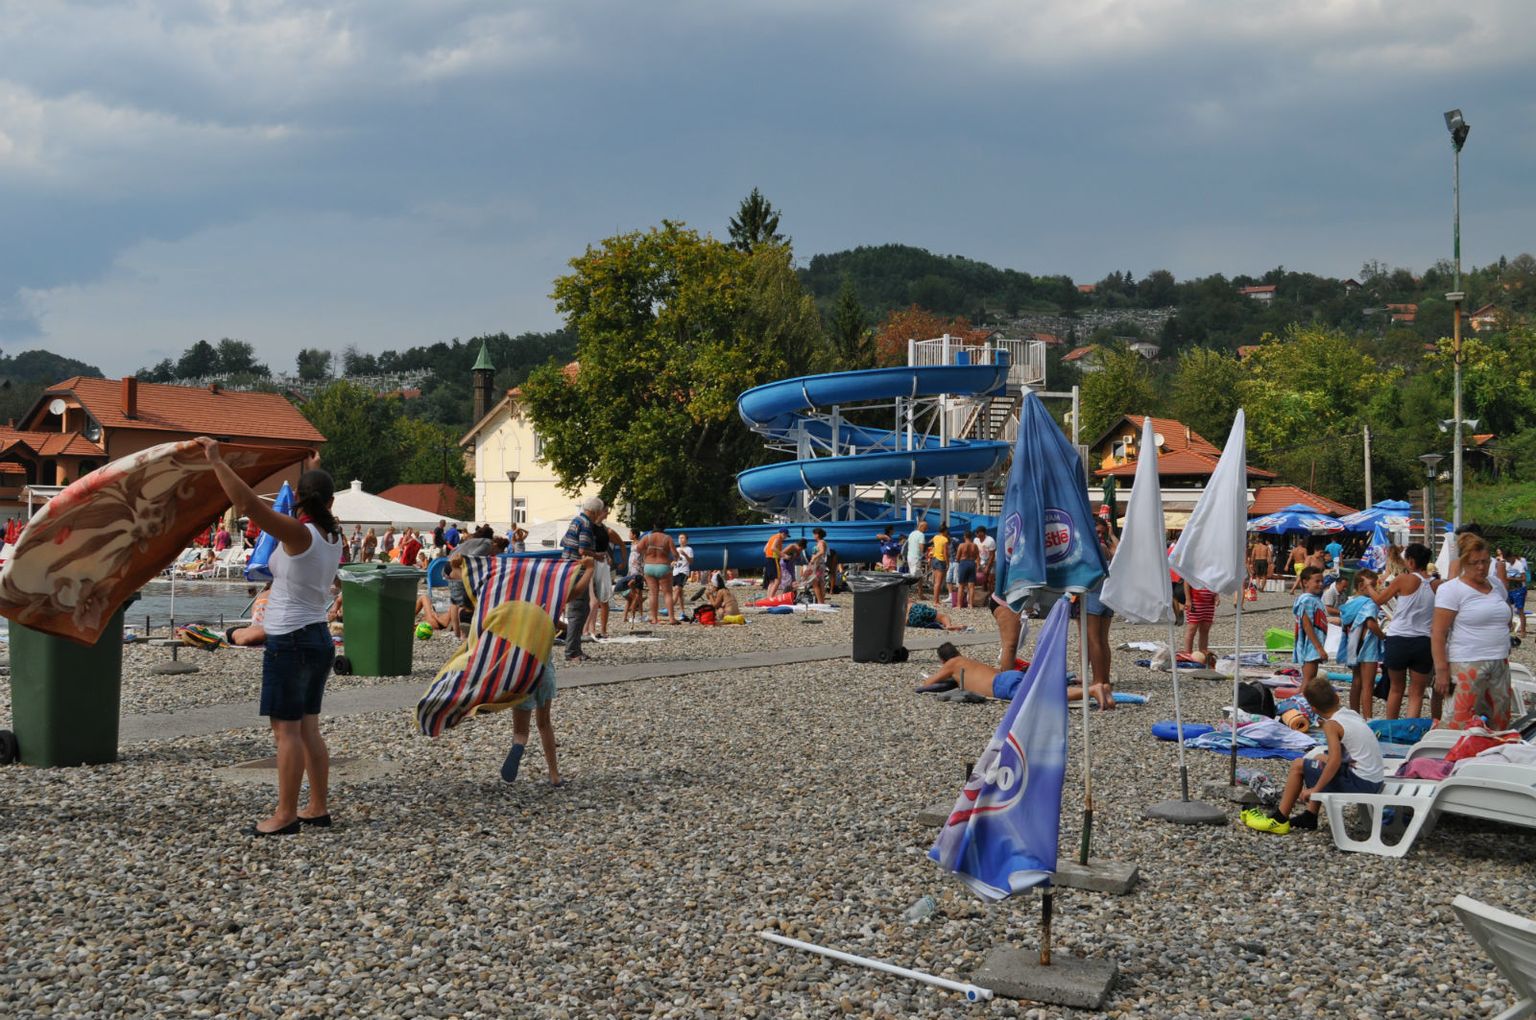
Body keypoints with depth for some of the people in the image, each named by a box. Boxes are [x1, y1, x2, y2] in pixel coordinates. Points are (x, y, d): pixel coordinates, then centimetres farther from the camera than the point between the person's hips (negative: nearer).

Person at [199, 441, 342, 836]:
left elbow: (249, 503, -24)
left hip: (290, 641, -8)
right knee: (307, 727, 14)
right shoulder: (332, 537, 5)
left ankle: (286, 814, 1)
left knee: (286, 729, -3)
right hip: (319, 638, 8)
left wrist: (217, 461, -20)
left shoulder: (298, 533, -16)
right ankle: (319, 807, 18)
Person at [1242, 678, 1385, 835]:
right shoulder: (1352, 714, 10)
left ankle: (1279, 820, 7)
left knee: (1298, 765, 0)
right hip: (1376, 782, 9)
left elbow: (1335, 760, -26)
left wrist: (1315, 789, -19)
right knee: (1319, 758, 28)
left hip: (1360, 784, -9)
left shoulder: (1331, 725, -14)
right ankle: (1309, 817, 26)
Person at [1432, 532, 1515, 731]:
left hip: (1500, 664, 7)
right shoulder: (1451, 590, -7)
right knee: (1463, 725, -9)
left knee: (1500, 723, 7)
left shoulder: (1496, 584, 12)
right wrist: (1441, 670, -17)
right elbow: (1438, 634, -11)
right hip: (1467, 666, -6)